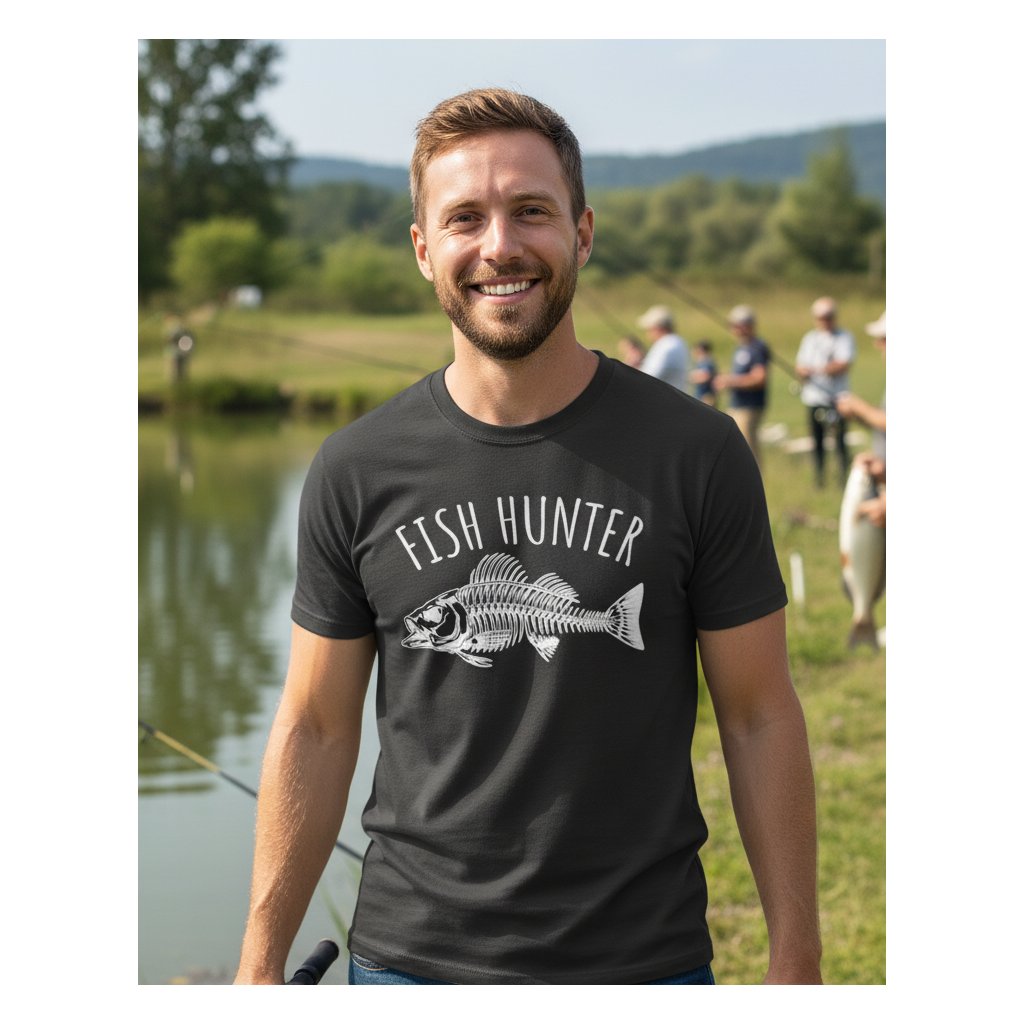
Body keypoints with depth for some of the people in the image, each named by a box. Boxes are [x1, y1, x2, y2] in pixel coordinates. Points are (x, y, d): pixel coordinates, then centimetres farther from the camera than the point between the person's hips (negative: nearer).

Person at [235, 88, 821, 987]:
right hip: (412, 951, 1)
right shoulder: (357, 471, -2)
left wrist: (796, 961, -5)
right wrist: (262, 964, 1)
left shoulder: (698, 453, -6)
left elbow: (760, 718, -3)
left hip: (645, 954, -1)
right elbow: (316, 730, 3)